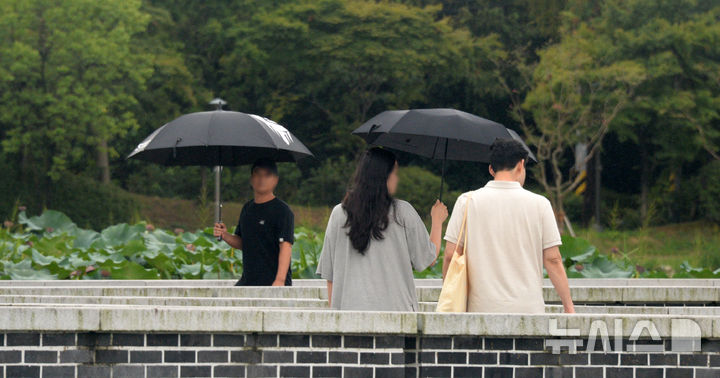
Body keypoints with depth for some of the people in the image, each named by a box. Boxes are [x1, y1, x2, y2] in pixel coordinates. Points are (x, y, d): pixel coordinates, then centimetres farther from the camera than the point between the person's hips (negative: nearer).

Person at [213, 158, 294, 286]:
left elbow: (286, 246, -16)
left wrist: (280, 280, -26)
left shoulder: (282, 211, -7)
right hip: (247, 281, 7)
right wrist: (225, 236, -1)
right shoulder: (247, 208, 16)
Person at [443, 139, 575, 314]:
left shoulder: (467, 201, 3)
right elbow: (553, 260, 2)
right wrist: (569, 306, 9)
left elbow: (450, 256, 3)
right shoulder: (539, 204, 2)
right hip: (529, 309, 0)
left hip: (482, 308, 0)